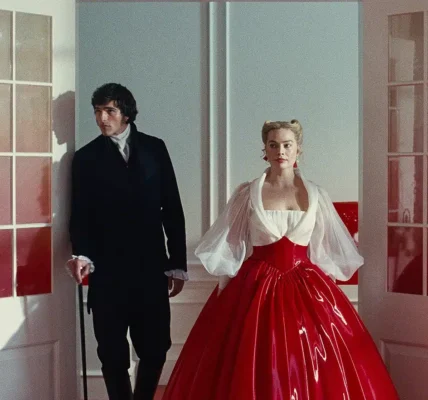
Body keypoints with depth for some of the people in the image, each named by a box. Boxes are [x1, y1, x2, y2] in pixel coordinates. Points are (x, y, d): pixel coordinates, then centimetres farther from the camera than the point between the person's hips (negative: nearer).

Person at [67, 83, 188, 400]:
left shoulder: (154, 148, 7)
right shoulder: (86, 157, 5)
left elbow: (172, 208, 7)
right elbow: (80, 215, 3)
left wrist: (177, 263, 4)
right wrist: (82, 254, -15)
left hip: (151, 267, 1)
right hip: (107, 270, -1)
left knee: (155, 349, 4)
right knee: (113, 353, 6)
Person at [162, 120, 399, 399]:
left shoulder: (316, 195, 4)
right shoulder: (248, 193, 1)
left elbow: (332, 251, 10)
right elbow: (225, 246, 4)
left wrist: (319, 282, 2)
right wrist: (233, 284, 0)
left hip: (305, 288, 1)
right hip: (255, 288, -1)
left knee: (313, 372, -1)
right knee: (252, 373, -2)